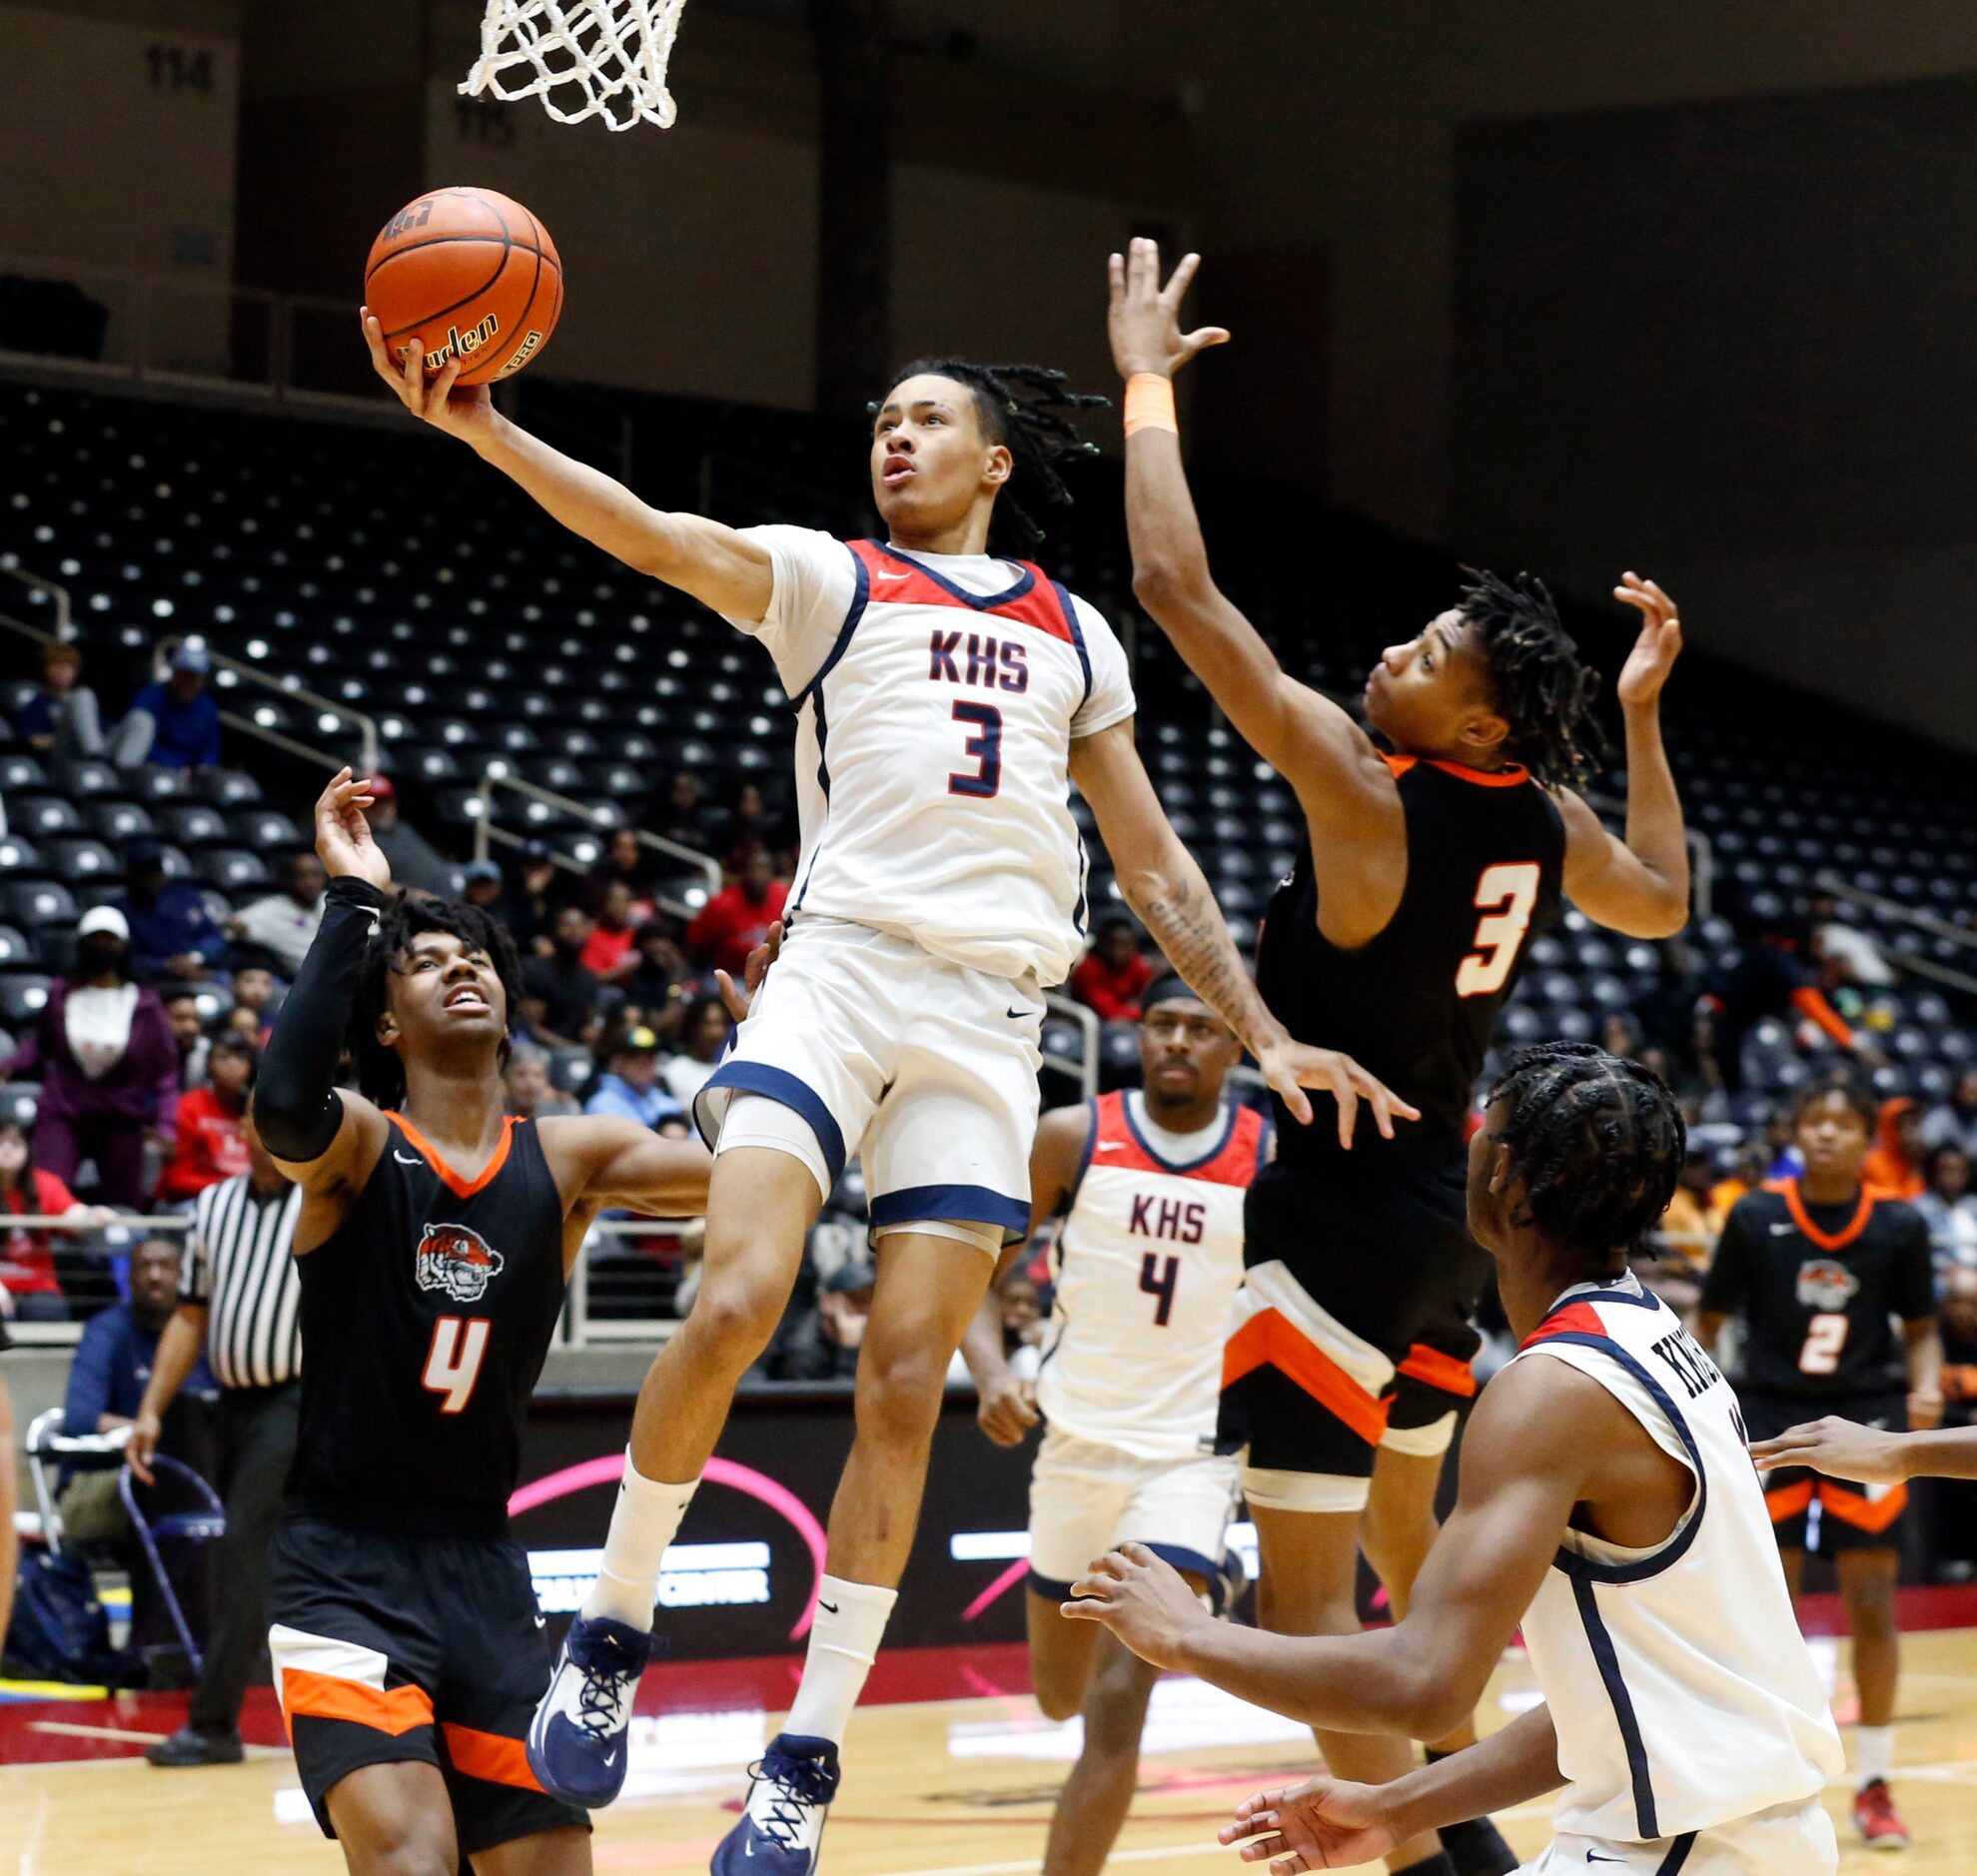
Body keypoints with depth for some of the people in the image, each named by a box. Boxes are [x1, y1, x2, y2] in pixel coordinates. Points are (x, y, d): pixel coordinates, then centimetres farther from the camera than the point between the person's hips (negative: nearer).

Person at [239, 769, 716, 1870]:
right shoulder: (357, 1142, -7)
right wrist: (356, 900, -26)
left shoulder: (565, 1160, 4)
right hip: (346, 1563, -5)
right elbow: (285, 1107, -31)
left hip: (484, 1563, 5)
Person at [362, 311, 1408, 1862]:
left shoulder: (1073, 635, 22)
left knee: (904, 1387, -3)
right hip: (843, 967, -2)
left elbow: (1154, 864, 25)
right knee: (734, 1306, -21)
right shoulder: (829, 581, 12)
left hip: (992, 1019, 3)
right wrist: (483, 430, -23)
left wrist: (1264, 1031, 16)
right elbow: (653, 535, -6)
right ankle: (610, 1633, -2)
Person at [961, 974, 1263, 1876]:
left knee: (1119, 1701, -18)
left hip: (1189, 1454, -2)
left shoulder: (1275, 1160, -5)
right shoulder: (1072, 1138, -6)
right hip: (1075, 1439, 2)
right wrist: (992, 1372, -19)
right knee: (1062, 1697, 18)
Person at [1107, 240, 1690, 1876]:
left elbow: (1179, 588, -21)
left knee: (1307, 1586, -5)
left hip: (1342, 1216, -8)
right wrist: (1644, 714, 25)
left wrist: (1148, 380, -12)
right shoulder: (1546, 821, 0)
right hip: (1446, 1208, 8)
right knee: (1409, 1542, 24)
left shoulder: (1365, 798, -20)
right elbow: (1666, 903, 24)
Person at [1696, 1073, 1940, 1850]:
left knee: (1873, 1604, 0)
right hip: (1772, 1415, 0)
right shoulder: (1756, 1218, -3)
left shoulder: (1899, 1226, -2)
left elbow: (1920, 1327, 9)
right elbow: (1711, 1320, 6)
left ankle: (1873, 1785, 11)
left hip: (1865, 1420, 0)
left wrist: (1926, 1385, -9)